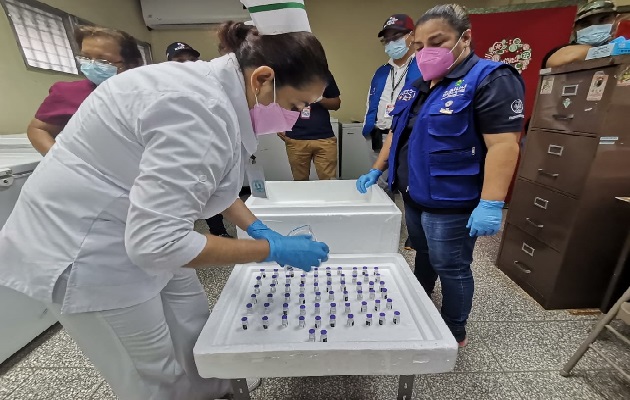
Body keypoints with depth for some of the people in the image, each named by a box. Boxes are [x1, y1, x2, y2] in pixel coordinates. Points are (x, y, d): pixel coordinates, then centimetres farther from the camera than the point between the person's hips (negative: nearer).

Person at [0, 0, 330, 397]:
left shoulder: (215, 87, -1)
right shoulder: (202, 109, -32)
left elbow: (212, 179, 9)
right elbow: (157, 241, -34)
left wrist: (258, 228, 2)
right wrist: (273, 250, -25)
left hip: (135, 231, 9)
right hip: (86, 245, -8)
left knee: (193, 320, 22)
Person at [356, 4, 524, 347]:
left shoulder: (491, 79, -11)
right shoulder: (417, 86, 13)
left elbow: (503, 144, -19)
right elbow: (398, 133, 17)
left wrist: (490, 204, -25)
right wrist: (376, 170, 12)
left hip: (451, 203, -7)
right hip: (414, 196, 8)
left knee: (451, 267, 7)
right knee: (424, 255, 22)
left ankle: (454, 333, 31)